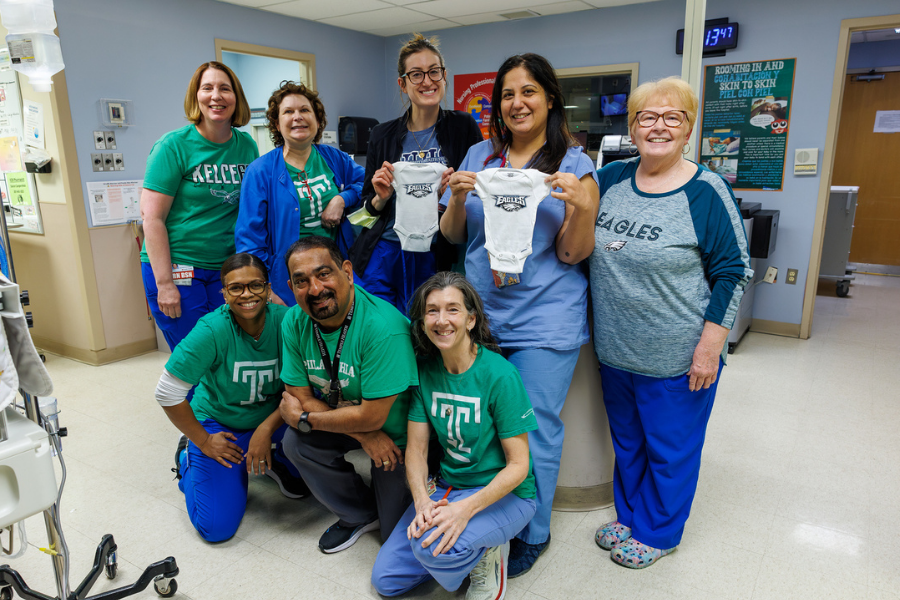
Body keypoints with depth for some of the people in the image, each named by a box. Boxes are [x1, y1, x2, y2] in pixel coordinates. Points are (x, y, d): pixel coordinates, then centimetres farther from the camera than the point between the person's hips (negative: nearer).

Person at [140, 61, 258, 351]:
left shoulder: (247, 146, 6)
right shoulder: (175, 145, -7)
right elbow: (152, 218, -10)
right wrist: (164, 283, -15)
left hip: (227, 267, 4)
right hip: (176, 268, -4)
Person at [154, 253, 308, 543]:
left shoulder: (285, 321, -18)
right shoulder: (212, 330, -25)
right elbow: (167, 394, -20)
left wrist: (266, 429, -22)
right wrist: (203, 441, -11)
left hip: (271, 418, 2)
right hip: (219, 425, -2)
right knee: (217, 527, -8)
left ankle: (274, 462, 11)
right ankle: (189, 458, 20)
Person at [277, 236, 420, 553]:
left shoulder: (383, 328, -36)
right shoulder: (295, 322, -15)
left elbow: (372, 417, -31)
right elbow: (300, 398, -12)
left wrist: (305, 419, -18)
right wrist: (365, 436, -23)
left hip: (396, 433, -5)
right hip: (349, 424, 5)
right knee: (296, 442, -21)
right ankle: (361, 514, 5)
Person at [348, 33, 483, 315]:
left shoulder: (463, 127, 1)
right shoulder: (383, 135, 6)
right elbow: (369, 206, 12)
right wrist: (382, 198, -10)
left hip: (437, 258, -1)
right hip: (383, 253, 2)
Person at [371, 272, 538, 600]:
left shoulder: (499, 375, -21)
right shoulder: (425, 370, -4)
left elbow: (518, 465, -18)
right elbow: (416, 447, -3)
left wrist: (466, 508, -30)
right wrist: (422, 501, -21)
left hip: (504, 494, -5)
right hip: (447, 486, 6)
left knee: (433, 547, -32)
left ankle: (489, 552, 0)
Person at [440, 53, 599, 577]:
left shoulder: (575, 165, -1)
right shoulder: (479, 156, 9)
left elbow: (573, 254, -4)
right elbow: (452, 236, 9)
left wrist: (581, 206, -22)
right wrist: (458, 197, -10)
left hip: (545, 321, -3)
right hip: (479, 312, 4)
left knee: (533, 429, 4)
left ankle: (532, 532, 28)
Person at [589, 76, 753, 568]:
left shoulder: (706, 192, -11)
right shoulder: (610, 178, 2)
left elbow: (732, 272, -10)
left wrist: (710, 347, -14)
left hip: (676, 360, -4)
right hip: (614, 351, 5)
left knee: (669, 450, 13)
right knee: (626, 442, 21)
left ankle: (657, 532, 35)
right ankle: (628, 515, 43)